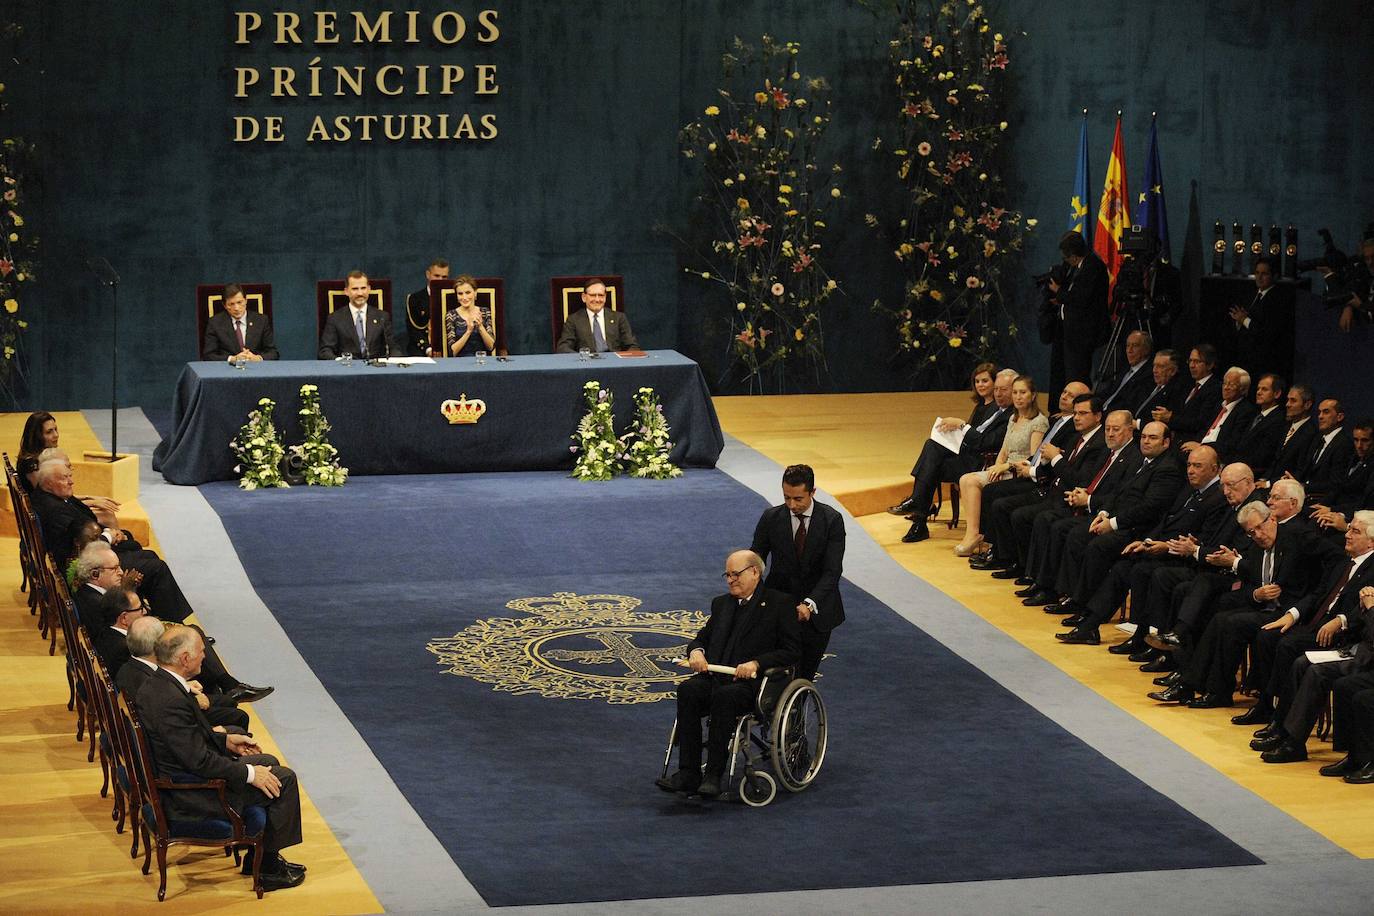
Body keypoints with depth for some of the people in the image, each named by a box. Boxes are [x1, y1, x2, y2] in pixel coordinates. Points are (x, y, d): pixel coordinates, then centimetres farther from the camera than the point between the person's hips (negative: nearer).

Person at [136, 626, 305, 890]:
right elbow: (199, 760, -28)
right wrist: (249, 773, -18)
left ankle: (259, 857, 27)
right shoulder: (171, 700, -31)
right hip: (190, 799, -11)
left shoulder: (155, 685, 1)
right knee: (283, 779, -5)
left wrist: (226, 740, 12)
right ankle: (268, 866, 10)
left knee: (268, 762, 22)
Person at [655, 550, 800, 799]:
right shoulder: (721, 603, 24)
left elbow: (792, 651, -2)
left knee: (724, 695, -37)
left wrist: (756, 663, -17)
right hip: (715, 676, 5)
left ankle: (713, 775, -35)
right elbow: (702, 637, 27)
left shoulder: (780, 604, 4)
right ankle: (688, 773, -32)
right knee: (687, 690, -28)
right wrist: (695, 650, 1)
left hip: (753, 683, -5)